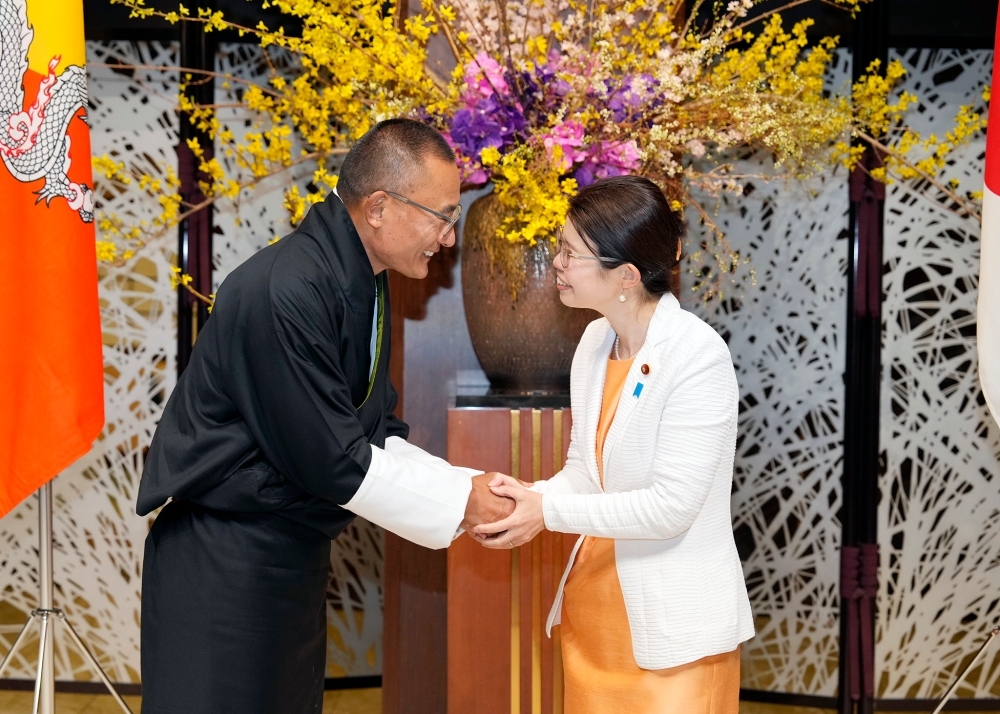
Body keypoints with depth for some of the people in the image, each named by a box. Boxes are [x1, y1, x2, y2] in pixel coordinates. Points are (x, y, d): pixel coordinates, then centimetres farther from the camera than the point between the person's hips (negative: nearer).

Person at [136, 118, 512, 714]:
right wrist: (460, 502, -14)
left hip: (295, 553, 9)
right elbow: (333, 463, -23)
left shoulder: (363, 284, 4)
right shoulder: (287, 292, -25)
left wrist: (471, 488, -4)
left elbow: (375, 436, 8)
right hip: (223, 567, -9)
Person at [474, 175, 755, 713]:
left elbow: (672, 505, -21)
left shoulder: (697, 357, -19)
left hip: (673, 624, -6)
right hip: (592, 604, 7)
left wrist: (550, 513, -18)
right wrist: (527, 499, -11)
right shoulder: (596, 340, 2)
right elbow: (583, 468, 7)